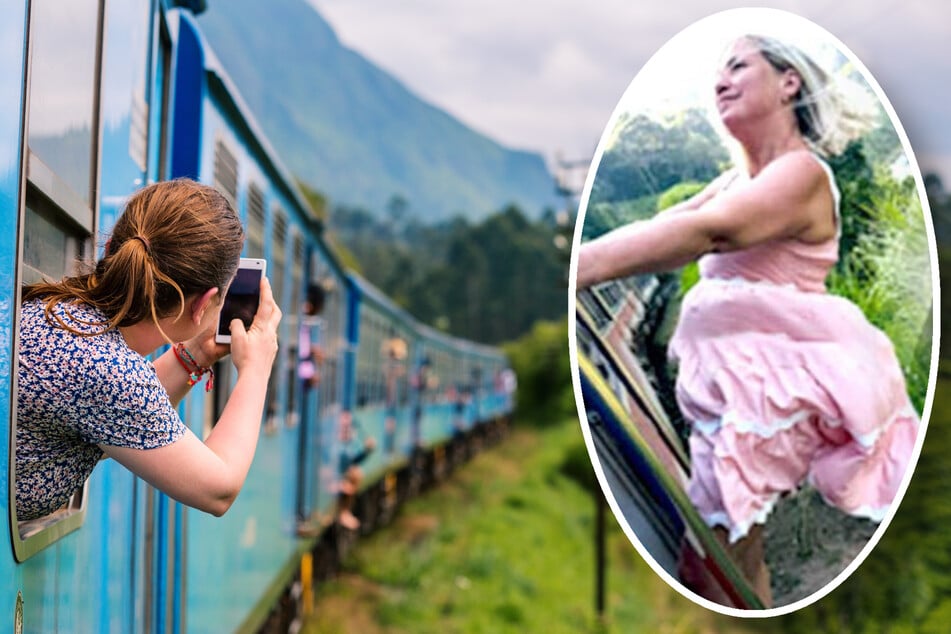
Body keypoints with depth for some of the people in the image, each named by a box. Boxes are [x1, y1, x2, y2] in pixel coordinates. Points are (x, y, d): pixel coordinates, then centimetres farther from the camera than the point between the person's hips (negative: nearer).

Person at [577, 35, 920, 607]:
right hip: (733, 375, 9)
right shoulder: (741, 178, 15)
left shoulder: (803, 173, -14)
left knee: (710, 565, -10)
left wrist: (573, 268, -42)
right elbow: (665, 224, 2)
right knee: (731, 557, 14)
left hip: (768, 383, -9)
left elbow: (707, 232, -31)